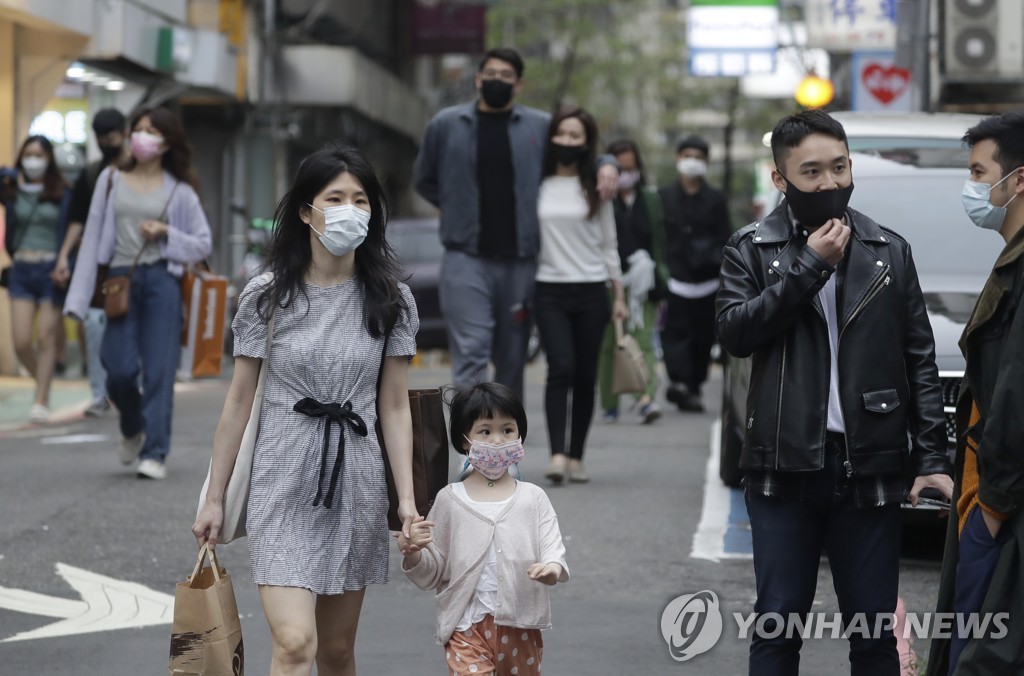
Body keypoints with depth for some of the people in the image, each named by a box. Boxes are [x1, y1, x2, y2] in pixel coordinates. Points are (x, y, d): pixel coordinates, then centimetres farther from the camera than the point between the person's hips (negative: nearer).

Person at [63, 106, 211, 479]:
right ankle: (132, 428, 24)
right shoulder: (111, 179, 10)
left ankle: (155, 453, -1)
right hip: (121, 280, 1)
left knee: (158, 370, -6)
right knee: (120, 369, -7)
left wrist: (167, 234, -9)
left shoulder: (179, 191, 7)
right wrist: (79, 296, 3)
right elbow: (93, 235, 8)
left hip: (161, 280, -1)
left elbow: (202, 243, 10)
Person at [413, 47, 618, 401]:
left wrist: (606, 165, -3)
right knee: (471, 353, -13)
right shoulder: (447, 124, 7)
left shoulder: (541, 127, 7)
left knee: (512, 359, 9)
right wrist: (459, 209, 11)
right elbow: (424, 180, 20)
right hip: (466, 261, -2)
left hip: (520, 262, 2)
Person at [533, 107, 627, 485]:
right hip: (550, 290, -2)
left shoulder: (595, 189, 8)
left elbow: (608, 245, 12)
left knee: (585, 376, 1)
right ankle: (557, 453, -23)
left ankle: (576, 456, 9)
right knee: (561, 368, -17)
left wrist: (619, 296, 9)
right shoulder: (537, 187, 4)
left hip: (591, 291, 2)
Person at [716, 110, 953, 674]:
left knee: (874, 631, 5)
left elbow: (921, 362, 8)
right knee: (778, 625, 5)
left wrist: (932, 458, 0)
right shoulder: (752, 250, 5)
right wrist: (810, 266, -12)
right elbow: (734, 331, -11)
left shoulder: (889, 252, 8)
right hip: (785, 467, -1)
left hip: (869, 467, 1)